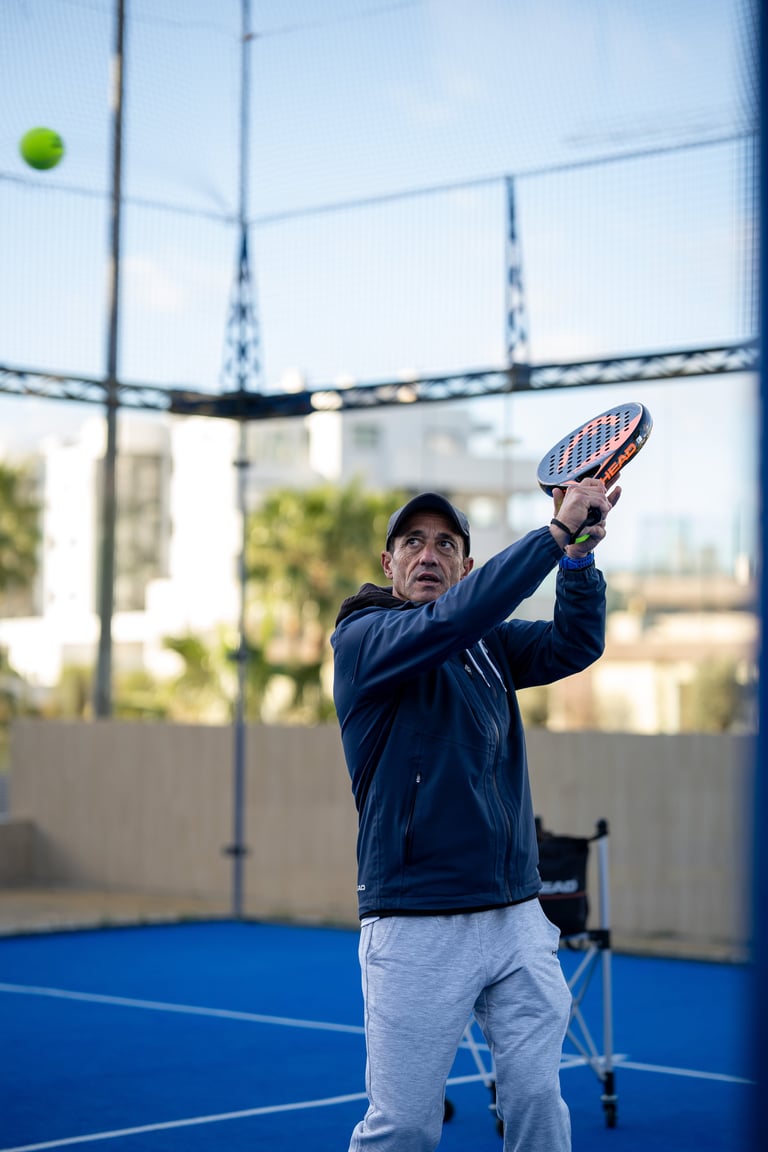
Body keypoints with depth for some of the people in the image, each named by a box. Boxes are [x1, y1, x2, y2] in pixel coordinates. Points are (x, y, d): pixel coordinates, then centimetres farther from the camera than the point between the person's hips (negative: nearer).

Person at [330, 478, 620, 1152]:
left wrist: (579, 555, -16)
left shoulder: (490, 644, 14)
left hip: (519, 918, 5)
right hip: (419, 929, -5)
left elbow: (576, 644, 1)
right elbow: (449, 620, -22)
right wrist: (556, 532, -23)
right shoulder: (362, 637, -4)